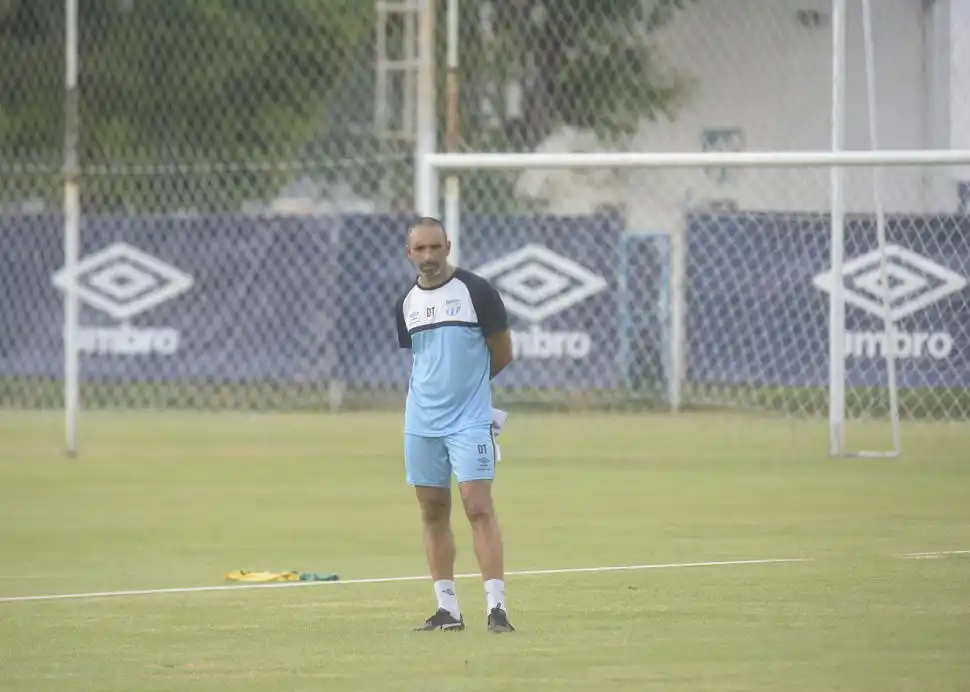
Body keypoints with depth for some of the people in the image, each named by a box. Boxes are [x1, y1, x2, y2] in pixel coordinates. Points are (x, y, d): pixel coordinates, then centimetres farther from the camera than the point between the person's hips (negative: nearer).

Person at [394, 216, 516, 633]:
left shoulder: (475, 292, -7)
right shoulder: (406, 305, 8)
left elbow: (502, 354, 0)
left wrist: (468, 382, 9)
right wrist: (431, 390, 10)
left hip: (470, 421, -5)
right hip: (421, 422, 5)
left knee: (479, 508, -12)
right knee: (433, 512, 6)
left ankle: (496, 607, -14)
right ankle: (447, 610, 11)